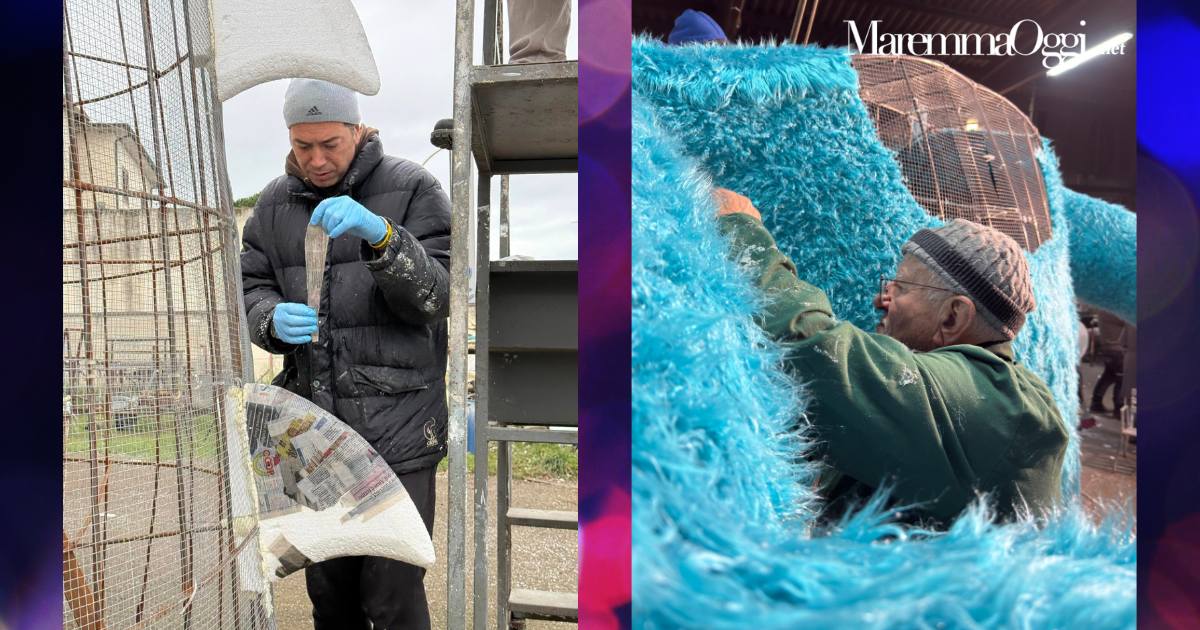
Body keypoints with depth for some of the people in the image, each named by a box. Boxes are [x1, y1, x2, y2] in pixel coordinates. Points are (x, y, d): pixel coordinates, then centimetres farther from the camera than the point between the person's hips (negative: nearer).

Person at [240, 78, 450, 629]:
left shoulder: (412, 189, -4)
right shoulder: (274, 203, 10)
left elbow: (436, 297, -10)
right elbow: (250, 289, 10)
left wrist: (381, 235, -27)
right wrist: (274, 319, -13)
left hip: (396, 425, -4)